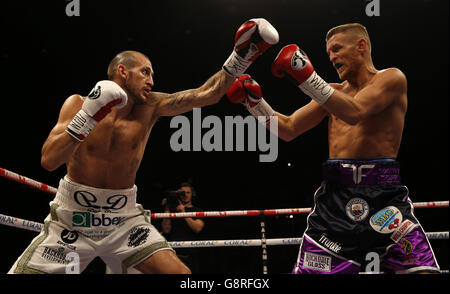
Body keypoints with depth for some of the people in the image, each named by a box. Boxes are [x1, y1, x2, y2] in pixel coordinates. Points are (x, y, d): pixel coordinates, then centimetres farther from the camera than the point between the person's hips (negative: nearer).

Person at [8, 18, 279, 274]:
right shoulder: (78, 104, -8)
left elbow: (206, 95, -8)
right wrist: (89, 115, -29)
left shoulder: (150, 107, -1)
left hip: (123, 218, 2)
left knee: (180, 273, -14)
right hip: (72, 218, -1)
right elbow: (49, 161, -19)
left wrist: (242, 56, -19)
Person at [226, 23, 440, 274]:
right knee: (308, 271, -1)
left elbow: (354, 112, -14)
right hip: (335, 194, 4)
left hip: (383, 195, -4)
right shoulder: (333, 92, 21)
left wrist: (306, 76, -18)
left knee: (421, 268, -18)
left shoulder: (392, 79, 3)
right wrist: (254, 100, 6)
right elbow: (288, 129, 19)